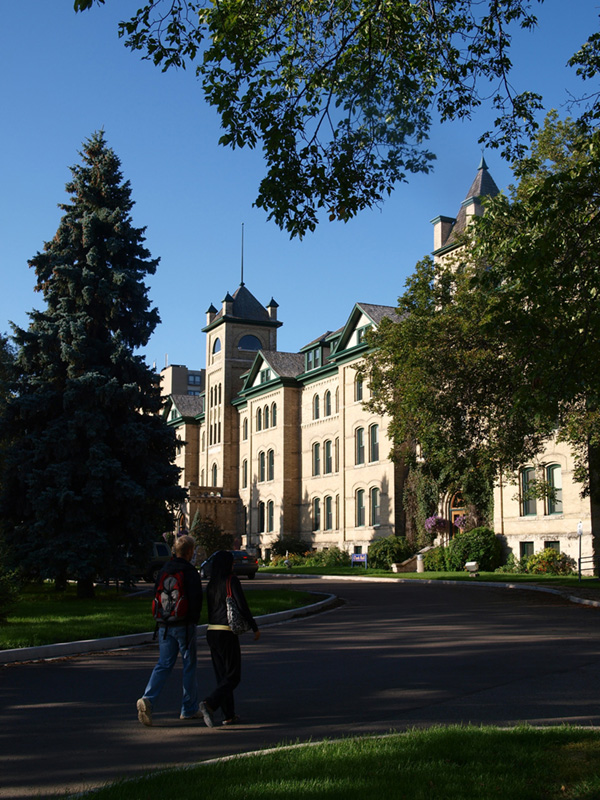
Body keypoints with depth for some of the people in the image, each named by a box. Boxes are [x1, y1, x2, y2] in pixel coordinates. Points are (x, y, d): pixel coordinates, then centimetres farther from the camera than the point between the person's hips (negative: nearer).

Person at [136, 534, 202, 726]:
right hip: (184, 626, -5)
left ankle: (148, 699, -13)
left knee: (163, 665, 7)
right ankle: (189, 709, 14)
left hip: (165, 625, 5)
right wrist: (194, 619, 0)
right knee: (189, 666, 7)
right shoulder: (190, 572, -12)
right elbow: (196, 600, -15)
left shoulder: (164, 570, 8)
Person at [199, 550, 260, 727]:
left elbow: (210, 608, 15)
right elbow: (242, 606, -11)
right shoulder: (232, 580, -7)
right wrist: (255, 628, -1)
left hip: (211, 631, 7)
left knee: (222, 675, 12)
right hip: (226, 632, -7)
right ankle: (210, 704, -21)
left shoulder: (211, 584, 12)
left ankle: (229, 715, 12)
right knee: (233, 676, -2)